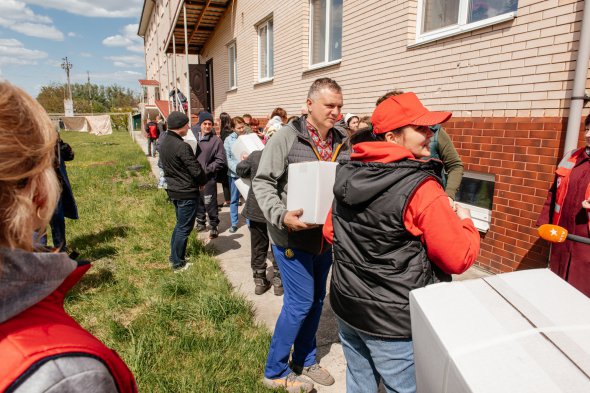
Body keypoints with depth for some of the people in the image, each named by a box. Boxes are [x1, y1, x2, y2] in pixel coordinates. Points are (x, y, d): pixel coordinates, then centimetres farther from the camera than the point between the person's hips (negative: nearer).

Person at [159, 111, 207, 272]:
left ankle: (174, 256, 33)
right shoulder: (182, 146, -23)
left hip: (173, 190, 9)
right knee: (184, 228, 3)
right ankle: (178, 263, 14)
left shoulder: (163, 144, 5)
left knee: (180, 224, 23)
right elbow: (196, 170, -21)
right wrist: (203, 181, -2)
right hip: (187, 193, -9)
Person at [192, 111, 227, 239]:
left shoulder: (216, 140, -6)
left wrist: (206, 170, -14)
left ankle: (214, 226, 16)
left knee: (209, 203, 0)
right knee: (197, 202, 17)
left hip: (208, 178, -5)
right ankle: (200, 223, 35)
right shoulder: (194, 137, 6)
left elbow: (220, 161, -8)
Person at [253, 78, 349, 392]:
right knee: (300, 302, 1)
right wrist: (281, 216, -25)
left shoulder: (341, 142, 5)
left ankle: (305, 360, 40)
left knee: (316, 300, 17)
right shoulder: (286, 136, -12)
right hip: (292, 237, -6)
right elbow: (262, 182, -12)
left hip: (326, 236, 6)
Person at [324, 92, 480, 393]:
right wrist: (465, 221, 2)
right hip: (393, 322, -6)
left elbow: (330, 232, 9)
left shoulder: (347, 174, -1)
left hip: (346, 305, 7)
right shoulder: (420, 188, -22)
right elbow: (460, 258, -15)